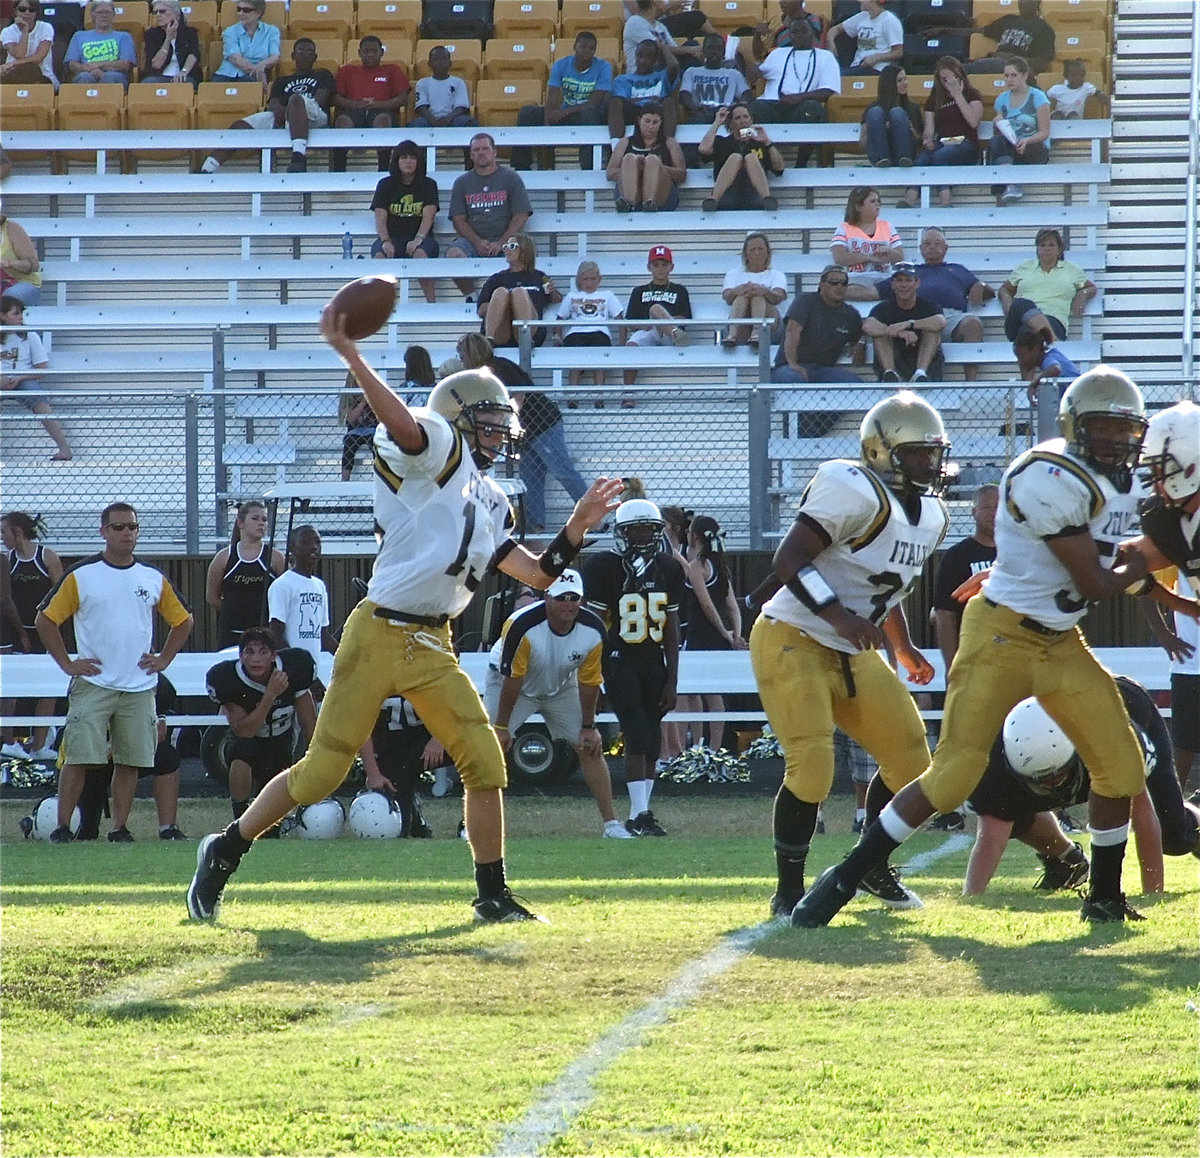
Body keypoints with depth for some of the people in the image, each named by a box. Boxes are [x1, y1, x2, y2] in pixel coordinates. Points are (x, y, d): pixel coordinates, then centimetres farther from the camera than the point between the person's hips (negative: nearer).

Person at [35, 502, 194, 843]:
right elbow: (46, 620, 3)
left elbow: (183, 620, 21)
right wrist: (67, 664, -2)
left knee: (130, 761, 3)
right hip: (92, 684, -3)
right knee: (78, 757, -9)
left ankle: (120, 827, 10)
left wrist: (164, 659, 11)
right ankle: (62, 827, -4)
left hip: (139, 686, 3)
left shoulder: (153, 578, 9)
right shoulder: (81, 576, -1)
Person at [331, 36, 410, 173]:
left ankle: (384, 169, -43)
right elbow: (336, 97, 14)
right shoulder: (348, 71, 27)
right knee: (343, 121, -36)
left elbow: (403, 99, 10)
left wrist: (378, 104, -8)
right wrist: (355, 104, -8)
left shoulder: (392, 70, 23)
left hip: (381, 111, -1)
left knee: (383, 119, -40)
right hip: (353, 111, 1)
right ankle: (338, 170, -40)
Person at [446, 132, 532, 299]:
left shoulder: (510, 178, 10)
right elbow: (459, 220, 8)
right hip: (472, 240, 2)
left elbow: (521, 217, 3)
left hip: (505, 240, -2)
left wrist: (501, 243, -12)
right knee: (453, 254, -32)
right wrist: (477, 242, -11)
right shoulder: (462, 183, 16)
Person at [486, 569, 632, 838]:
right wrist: (501, 726, -21)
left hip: (562, 687, 3)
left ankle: (610, 823, 3)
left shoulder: (593, 631, -23)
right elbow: (511, 680, -27)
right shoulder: (522, 626, -36)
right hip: (511, 682, -3)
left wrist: (588, 726, -4)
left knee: (591, 748, -3)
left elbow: (588, 682, -10)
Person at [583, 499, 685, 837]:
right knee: (638, 738, -15)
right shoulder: (605, 567, -9)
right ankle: (640, 814, -16)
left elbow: (671, 628, 9)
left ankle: (638, 817, 9)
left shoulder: (668, 569, 6)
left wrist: (672, 679, 7)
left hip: (654, 662, 5)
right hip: (619, 660, -5)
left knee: (651, 743, 3)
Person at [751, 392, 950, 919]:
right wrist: (837, 614, -32)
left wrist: (904, 649, 19)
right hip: (793, 642, -9)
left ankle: (872, 866, 28)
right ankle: (789, 891, -5)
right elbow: (788, 560, -25)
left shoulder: (931, 515, 9)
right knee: (811, 767, -19)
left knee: (910, 761, 7)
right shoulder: (856, 493, -21)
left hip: (853, 654, 9)